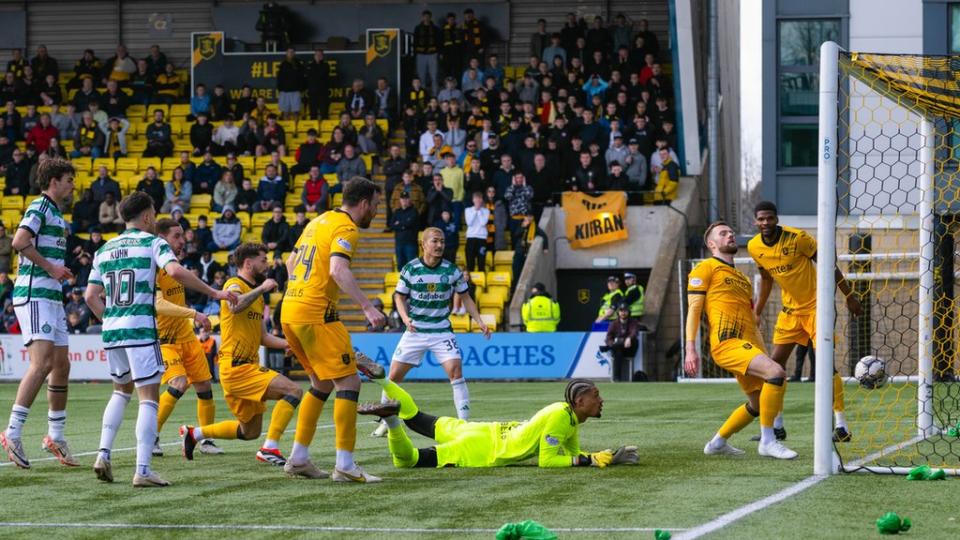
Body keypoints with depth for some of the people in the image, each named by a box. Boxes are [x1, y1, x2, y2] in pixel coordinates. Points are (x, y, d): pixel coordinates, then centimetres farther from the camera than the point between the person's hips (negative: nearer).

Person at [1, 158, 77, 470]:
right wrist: (50, 267, -18)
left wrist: (59, 271, 12)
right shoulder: (40, 207, -9)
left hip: (51, 298, 10)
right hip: (34, 295, -10)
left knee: (61, 366, 10)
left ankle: (55, 437, 19)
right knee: (42, 363, -19)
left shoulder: (56, 213, 21)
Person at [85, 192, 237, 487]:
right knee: (149, 397, -3)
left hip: (111, 330, 6)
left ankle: (104, 454, 11)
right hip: (141, 330, -6)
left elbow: (90, 296, 11)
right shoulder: (152, 243, -1)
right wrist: (214, 292, -13)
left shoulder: (105, 249, 15)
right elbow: (176, 271, -18)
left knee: (122, 390, 25)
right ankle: (143, 470, -13)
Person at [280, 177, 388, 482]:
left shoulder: (319, 222, 18)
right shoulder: (346, 228, -10)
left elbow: (291, 262, 27)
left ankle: (298, 458, 19)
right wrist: (367, 307, -32)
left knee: (321, 384, 19)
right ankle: (344, 465, -10)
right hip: (316, 315, -9)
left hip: (290, 311, 9)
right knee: (349, 382, -6)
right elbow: (338, 270, -26)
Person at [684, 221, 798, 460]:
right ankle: (767, 441, -20)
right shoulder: (705, 269, 4)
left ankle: (718, 442, 26)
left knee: (758, 404, 9)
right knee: (776, 372, -26)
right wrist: (690, 349, -13)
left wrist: (763, 354, 23)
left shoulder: (742, 279, 28)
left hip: (748, 345, 9)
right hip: (727, 342, -9)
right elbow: (694, 309, -4)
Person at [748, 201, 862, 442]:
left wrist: (849, 296, -9)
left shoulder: (797, 238, -20)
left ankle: (841, 426, -14)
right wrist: (756, 312, 17)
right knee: (775, 363, 3)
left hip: (815, 305, -6)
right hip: (790, 309, 6)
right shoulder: (754, 247, -3)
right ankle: (776, 426, 15)